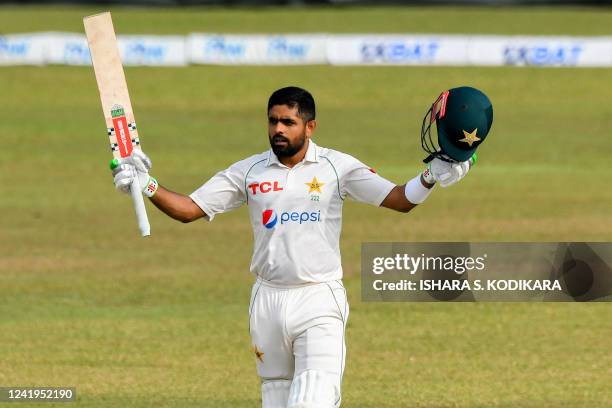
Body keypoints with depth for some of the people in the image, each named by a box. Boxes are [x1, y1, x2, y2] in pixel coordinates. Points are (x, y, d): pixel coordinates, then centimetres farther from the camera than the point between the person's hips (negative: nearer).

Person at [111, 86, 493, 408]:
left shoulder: (338, 167, -1)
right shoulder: (249, 171, 6)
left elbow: (399, 199, -6)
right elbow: (188, 209, 6)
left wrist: (432, 177, -24)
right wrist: (146, 186, -9)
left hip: (319, 302, -4)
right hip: (268, 301, 4)